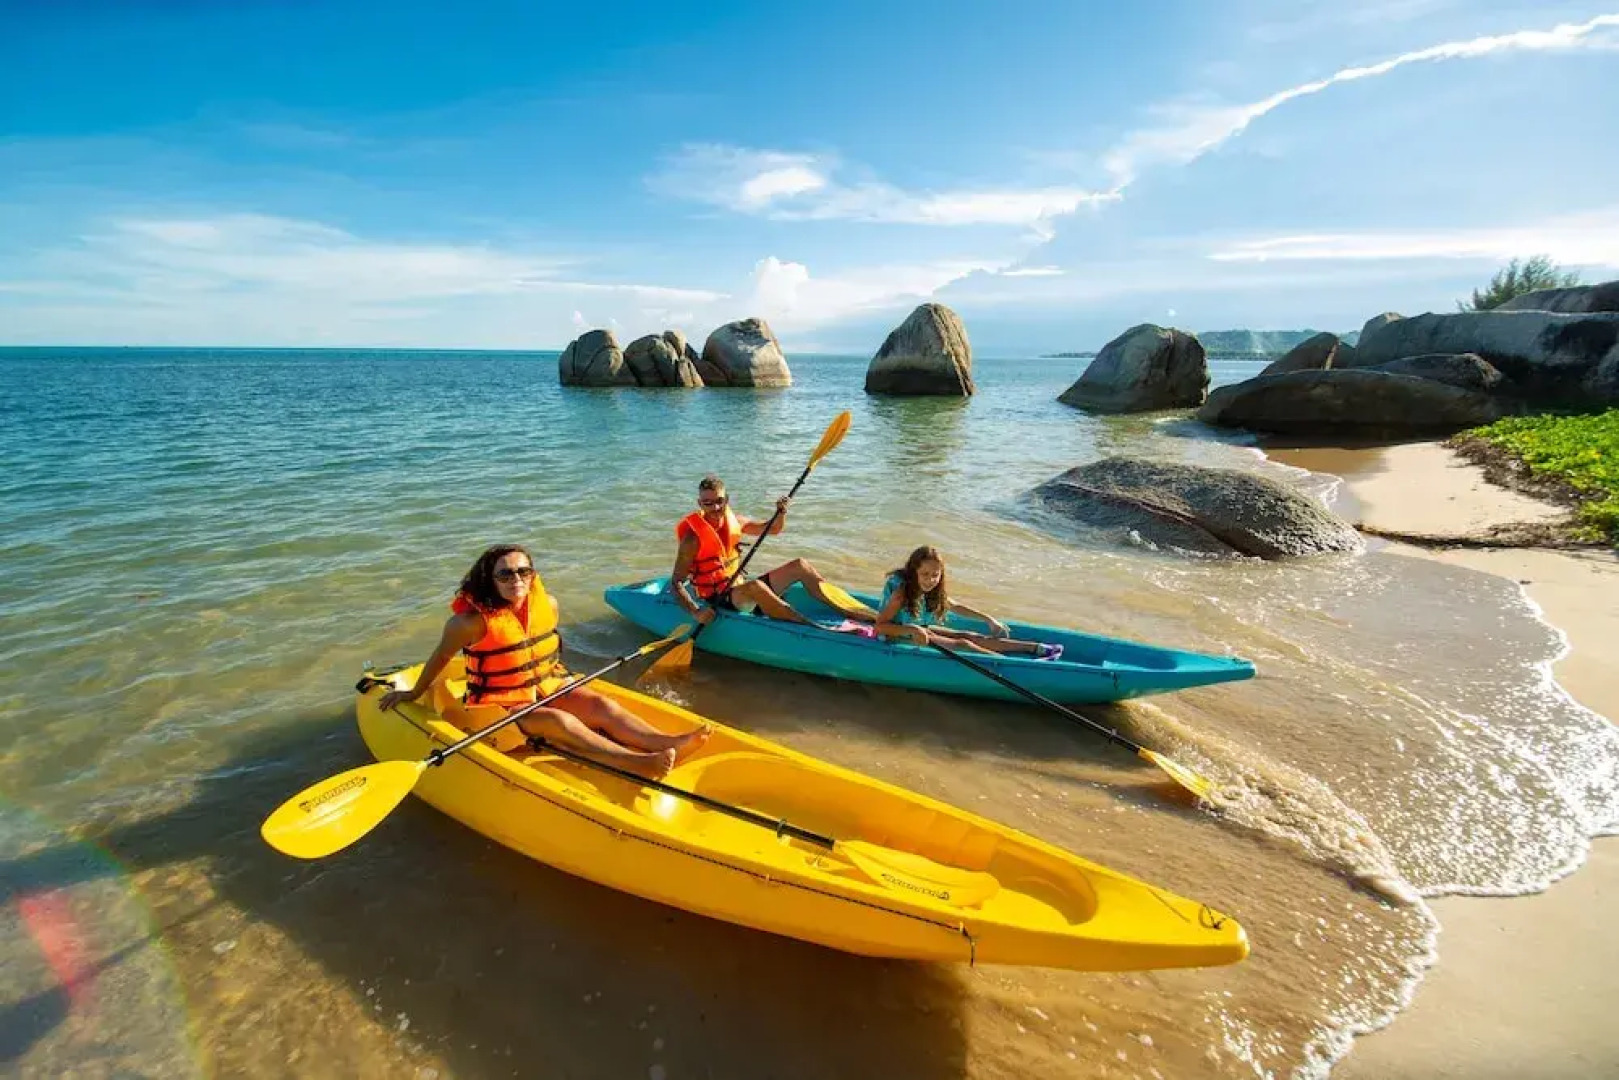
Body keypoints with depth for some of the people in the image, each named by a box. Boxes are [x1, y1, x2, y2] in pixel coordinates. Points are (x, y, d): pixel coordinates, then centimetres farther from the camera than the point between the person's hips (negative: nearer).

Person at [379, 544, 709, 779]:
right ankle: (638, 763, -49)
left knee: (601, 704, -19)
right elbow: (440, 657, -4)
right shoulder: (472, 620, -19)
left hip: (548, 688, 6)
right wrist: (413, 694, 8)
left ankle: (669, 743, -37)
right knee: (559, 721, -31)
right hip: (499, 706, -6)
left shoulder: (547, 604, -3)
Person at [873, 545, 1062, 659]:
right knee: (961, 645, -17)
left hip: (921, 630, 7)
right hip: (901, 638, -7)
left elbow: (956, 606, 14)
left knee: (971, 637, -3)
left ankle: (1036, 648, -2)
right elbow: (880, 625, -32)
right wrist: (911, 629, -43)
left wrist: (988, 619, 14)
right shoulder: (901, 592, -26)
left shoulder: (933, 592, -2)